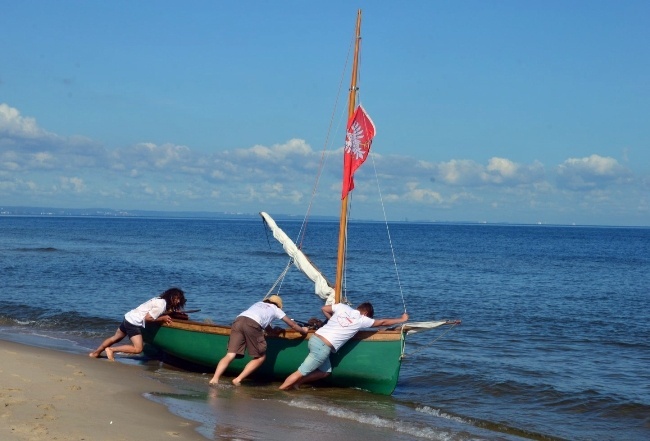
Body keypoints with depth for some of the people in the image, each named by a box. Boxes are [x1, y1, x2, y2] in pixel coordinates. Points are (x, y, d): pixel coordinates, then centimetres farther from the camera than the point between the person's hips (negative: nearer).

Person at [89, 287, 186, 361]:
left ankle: (95, 353, 36)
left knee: (115, 338, 25)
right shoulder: (161, 305, -20)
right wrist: (162, 318, -13)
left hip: (129, 317, 10)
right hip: (134, 323, -10)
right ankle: (111, 350, -7)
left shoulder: (160, 299, 9)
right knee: (138, 349, -15)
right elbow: (147, 318, -22)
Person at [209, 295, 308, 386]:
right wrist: (303, 330, 51)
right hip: (252, 325, -5)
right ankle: (238, 379, -4)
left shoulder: (258, 304, 40)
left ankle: (215, 379, -21)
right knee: (260, 357, 9)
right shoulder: (276, 309, 28)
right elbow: (292, 324, 35)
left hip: (238, 320, 5)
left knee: (230, 355, 0)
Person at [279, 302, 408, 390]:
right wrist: (402, 319, 21)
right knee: (301, 372, -3)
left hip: (315, 338, 8)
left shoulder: (342, 307, 11)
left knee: (325, 372, 18)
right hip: (323, 347, -8)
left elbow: (324, 309, 23)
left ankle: (296, 382, 16)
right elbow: (383, 322, 9)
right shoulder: (362, 320, -2)